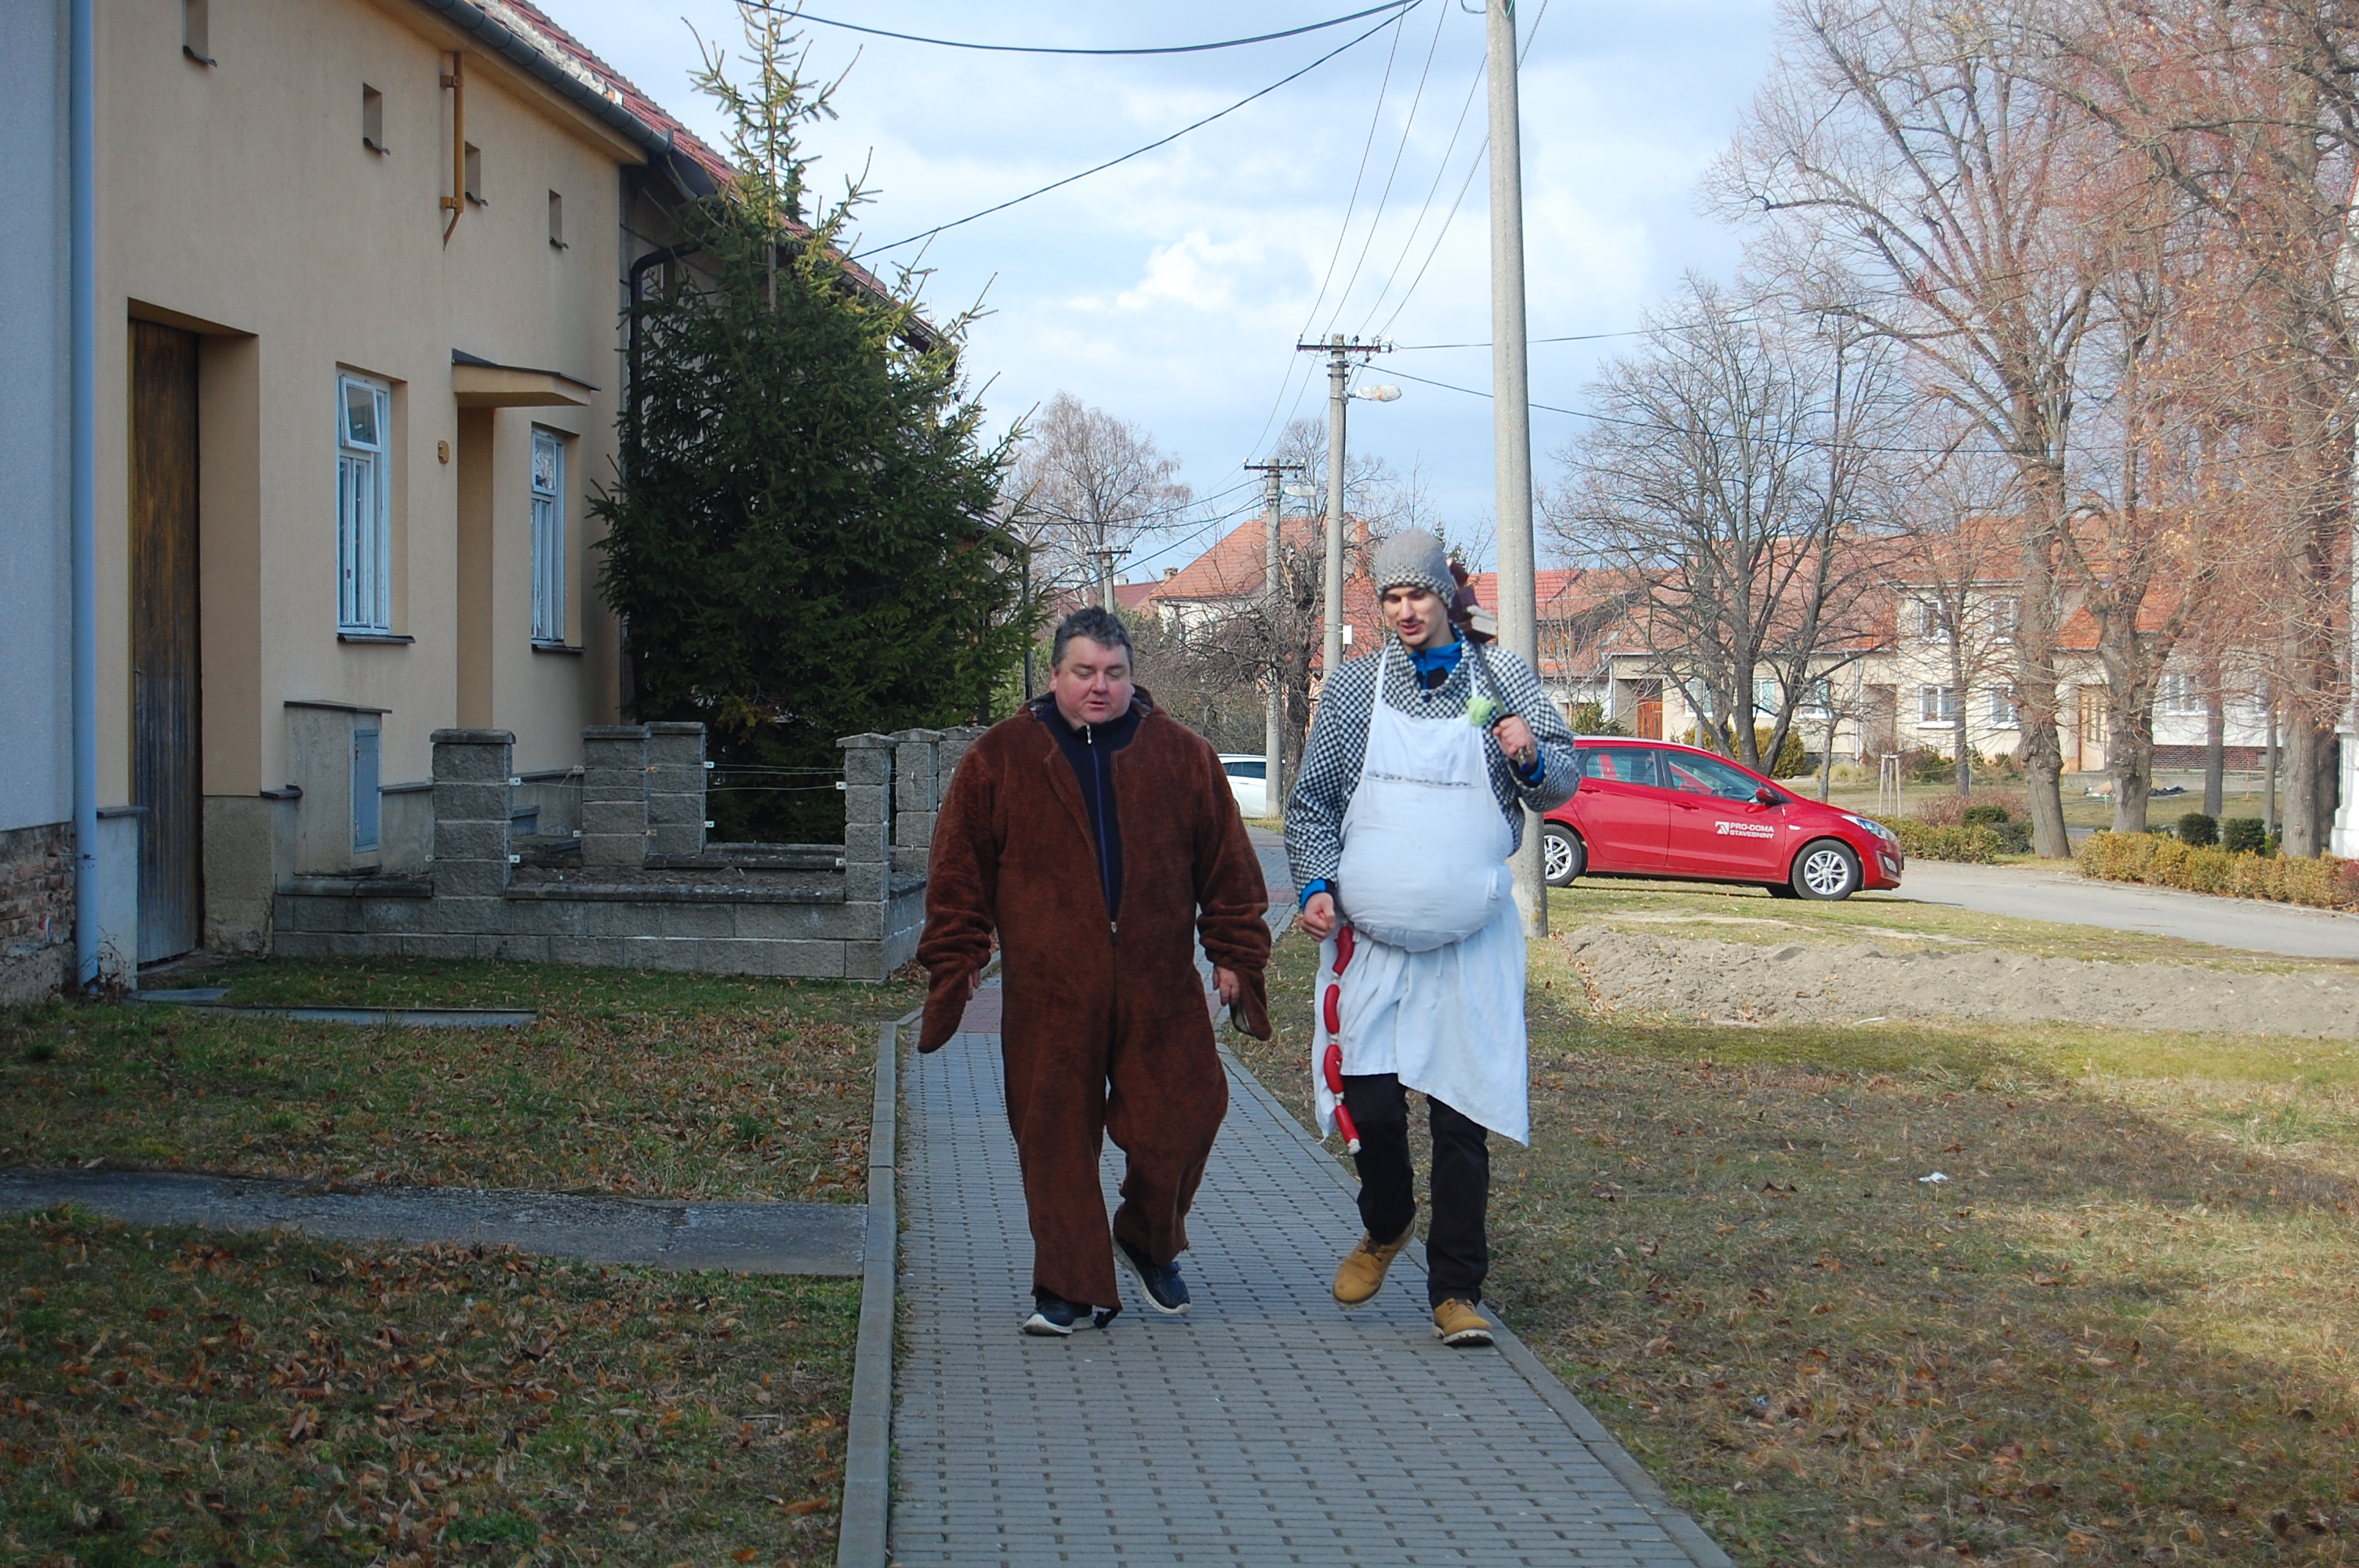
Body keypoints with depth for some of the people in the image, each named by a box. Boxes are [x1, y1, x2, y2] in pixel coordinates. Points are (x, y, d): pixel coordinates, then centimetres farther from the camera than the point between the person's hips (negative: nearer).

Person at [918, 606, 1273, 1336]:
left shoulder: (1181, 755, 8)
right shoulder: (999, 759, 5)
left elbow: (1226, 863, 11)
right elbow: (960, 870, 6)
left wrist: (1235, 953, 7)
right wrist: (955, 963, 1)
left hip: (1160, 988, 1)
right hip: (1048, 993, -1)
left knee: (1178, 1122, 0)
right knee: (1056, 1138, 1)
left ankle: (1151, 1246, 27)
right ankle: (1070, 1286, 12)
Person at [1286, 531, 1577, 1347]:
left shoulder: (1502, 677, 5)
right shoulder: (1354, 686, 8)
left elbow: (1561, 782, 8)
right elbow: (1311, 801, 12)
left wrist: (1533, 759, -14)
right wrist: (1317, 886, -3)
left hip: (1472, 942, -1)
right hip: (1371, 937, 1)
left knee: (1463, 1116, -2)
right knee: (1371, 1105, -2)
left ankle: (1456, 1291, 8)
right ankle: (1385, 1229, 29)